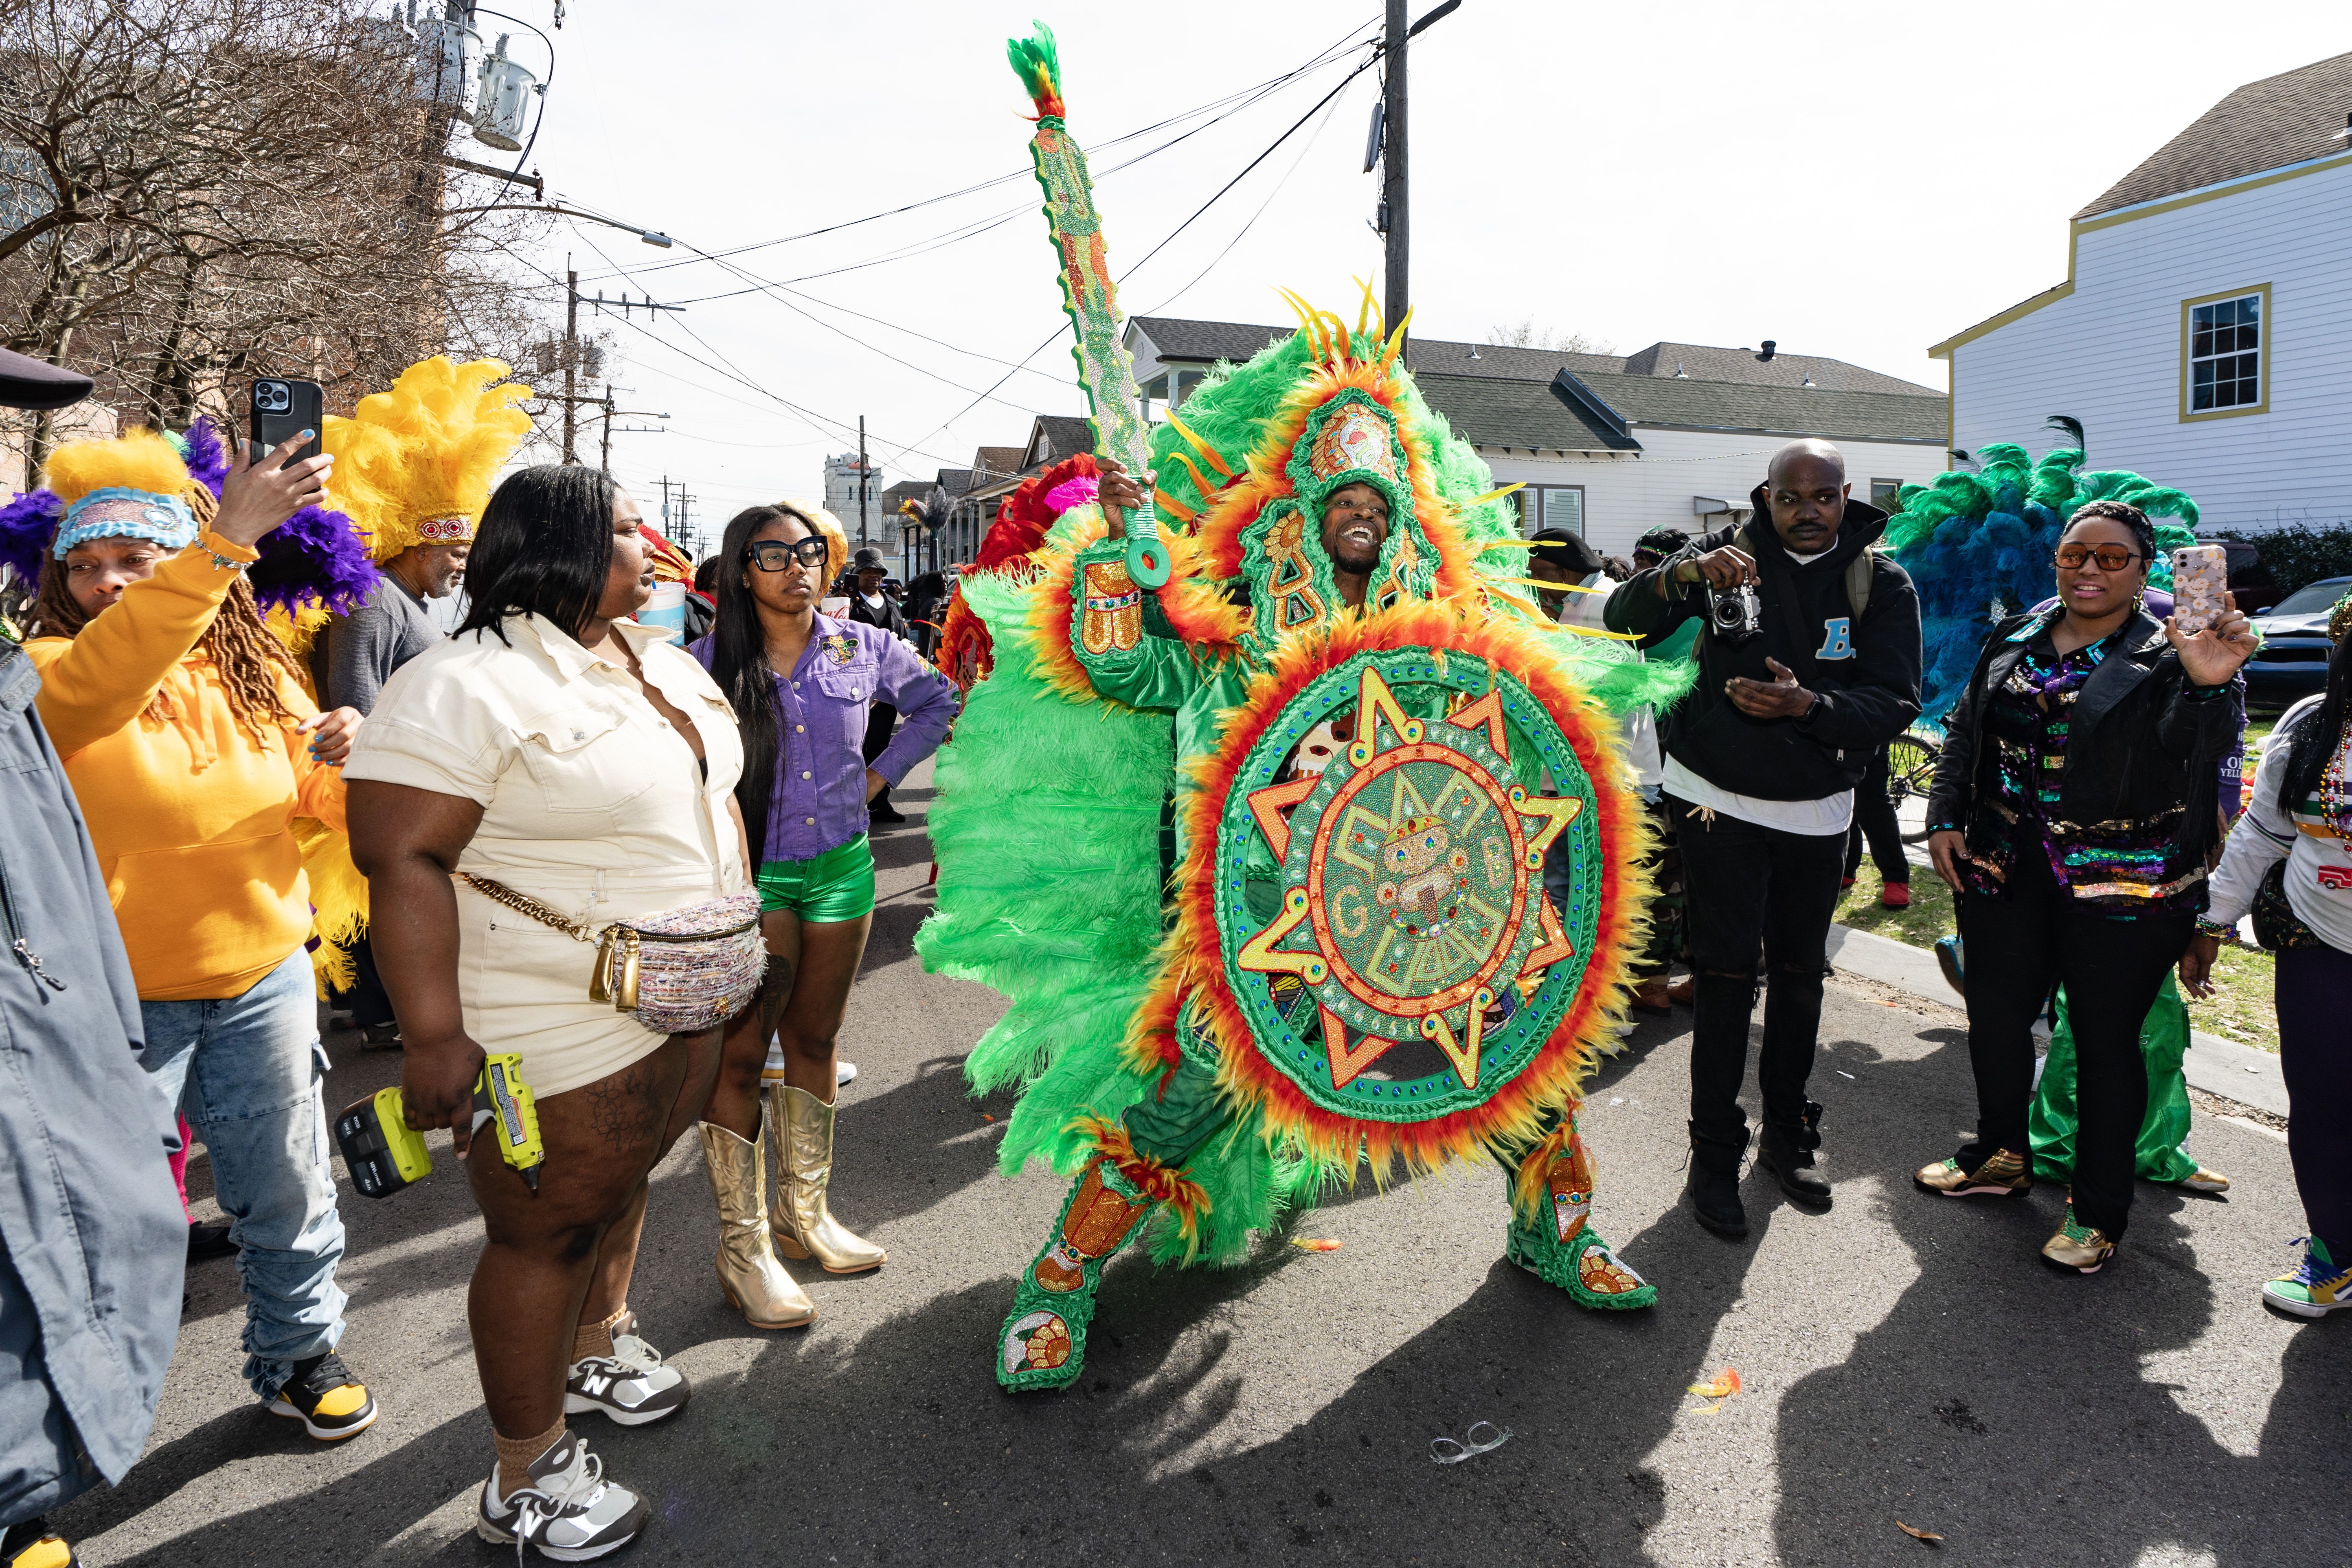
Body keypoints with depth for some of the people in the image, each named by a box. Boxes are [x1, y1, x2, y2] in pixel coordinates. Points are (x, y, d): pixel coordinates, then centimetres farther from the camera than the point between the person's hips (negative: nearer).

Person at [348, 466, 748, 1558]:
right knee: (549, 1232, 5)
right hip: (563, 1028, -8)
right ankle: (526, 1478, 23)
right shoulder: (465, 688, -18)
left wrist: (739, 925, 18)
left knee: (624, 1182, 23)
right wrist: (434, 1037, -26)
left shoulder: (662, 661, 9)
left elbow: (710, 797, 19)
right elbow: (401, 861, -22)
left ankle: (598, 1346, 47)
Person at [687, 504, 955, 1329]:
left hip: (842, 868, 3)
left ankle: (803, 1211, 27)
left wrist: (882, 772, 8)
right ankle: (742, 1245, 9)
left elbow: (939, 701, 17)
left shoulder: (863, 648, 2)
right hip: (750, 874, -3)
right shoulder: (710, 662, -6)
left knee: (813, 1042, 14)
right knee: (741, 1056, -1)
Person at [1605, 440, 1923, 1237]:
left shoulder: (1881, 583, -2)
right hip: (1718, 802, -3)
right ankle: (1715, 1155, 8)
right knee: (1727, 977, -3)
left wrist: (1806, 705, -29)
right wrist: (1684, 575, -36)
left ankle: (1788, 1134, 31)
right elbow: (1625, 620, -16)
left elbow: (1895, 704, -11)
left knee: (1799, 973, 14)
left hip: (1816, 811, 3)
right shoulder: (1730, 551, -5)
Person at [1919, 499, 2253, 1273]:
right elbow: (1965, 732, 16)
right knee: (1995, 1015, 15)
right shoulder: (2017, 638, 9)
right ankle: (2002, 1155, 38)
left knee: (2106, 1039, 5)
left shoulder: (2167, 653, -6)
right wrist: (1945, 818, 6)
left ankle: (2098, 1213, 20)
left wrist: (2207, 687, -38)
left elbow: (2194, 758, -20)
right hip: (2005, 869, 5)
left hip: (2122, 887, -5)